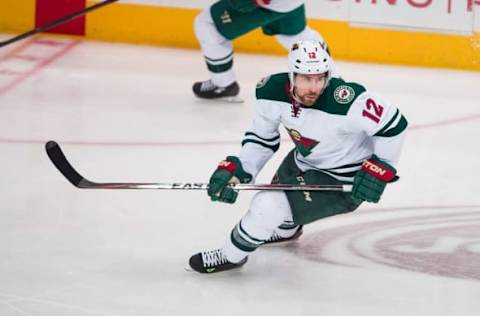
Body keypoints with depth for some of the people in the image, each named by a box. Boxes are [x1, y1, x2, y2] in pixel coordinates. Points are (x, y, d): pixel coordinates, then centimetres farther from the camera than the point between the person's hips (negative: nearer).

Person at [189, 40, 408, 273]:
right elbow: (261, 138, -3)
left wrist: (380, 167, -24)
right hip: (303, 161, 7)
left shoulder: (345, 101, -37)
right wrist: (236, 169, -16)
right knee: (276, 193, 33)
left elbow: (394, 124, -25)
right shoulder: (272, 91, -19)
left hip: (341, 181, -7)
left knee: (268, 206, -18)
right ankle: (287, 229, 72)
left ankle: (231, 256, 11)